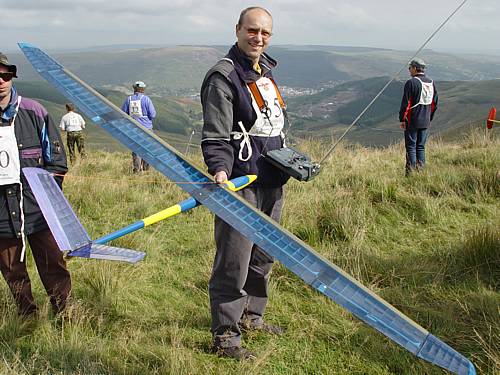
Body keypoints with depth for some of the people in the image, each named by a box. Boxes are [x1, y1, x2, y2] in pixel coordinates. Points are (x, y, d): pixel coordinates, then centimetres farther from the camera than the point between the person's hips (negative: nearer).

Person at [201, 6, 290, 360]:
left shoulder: (266, 71, 16)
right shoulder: (223, 76, -11)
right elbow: (215, 135, -18)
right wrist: (220, 169, -33)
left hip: (272, 183, 9)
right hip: (240, 184, -9)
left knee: (264, 255, 17)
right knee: (234, 262, -5)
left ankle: (251, 315, 34)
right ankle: (225, 335, 7)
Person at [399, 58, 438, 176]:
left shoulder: (411, 83, -12)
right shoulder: (431, 83, 9)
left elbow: (406, 103, -13)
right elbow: (434, 104, 14)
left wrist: (402, 119, -7)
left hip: (412, 121, -6)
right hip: (425, 122, 6)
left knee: (411, 147, -1)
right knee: (421, 147, 13)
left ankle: (410, 174, -1)